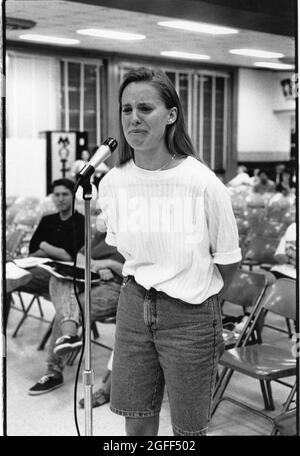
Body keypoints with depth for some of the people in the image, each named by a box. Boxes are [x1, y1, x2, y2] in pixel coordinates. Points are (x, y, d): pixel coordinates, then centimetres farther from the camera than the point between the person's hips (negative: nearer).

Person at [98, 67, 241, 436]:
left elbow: (227, 260, -5)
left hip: (191, 314, -4)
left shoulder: (203, 184, -18)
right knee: (136, 422, 15)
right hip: (133, 305, 4)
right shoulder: (111, 183, -4)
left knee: (188, 429, 10)